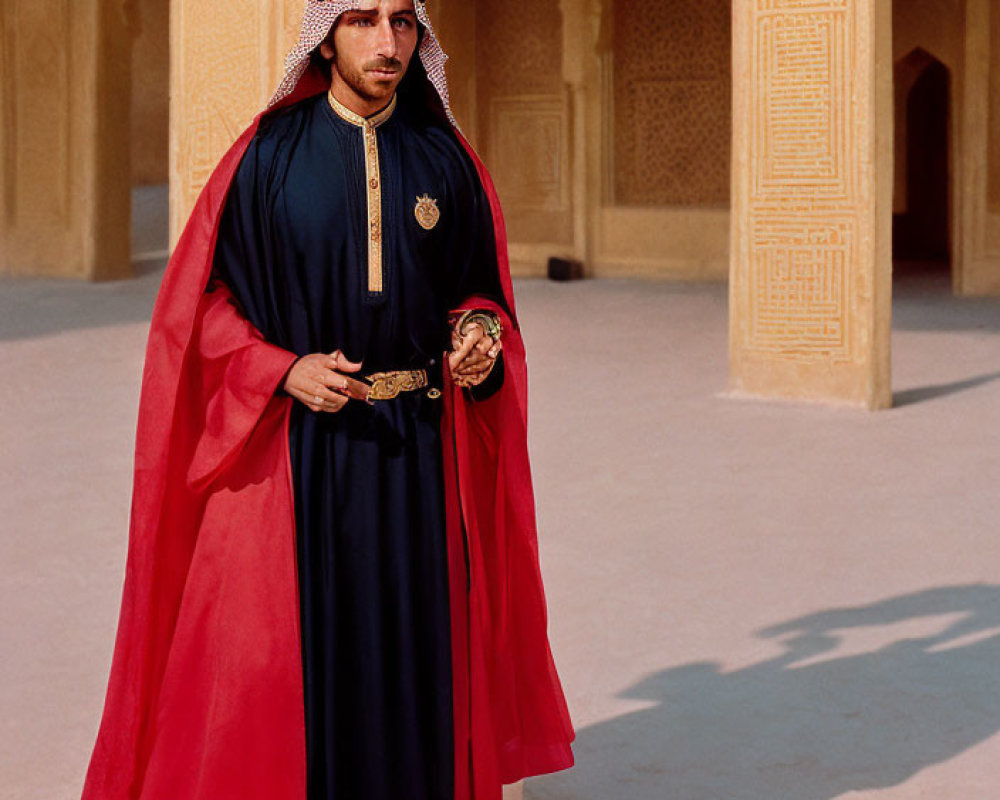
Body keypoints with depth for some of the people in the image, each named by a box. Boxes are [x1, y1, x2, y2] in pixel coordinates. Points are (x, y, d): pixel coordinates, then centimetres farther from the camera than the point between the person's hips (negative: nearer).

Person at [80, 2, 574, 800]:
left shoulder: (445, 159, 6)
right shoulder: (267, 155, -2)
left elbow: (479, 287, 13)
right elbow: (204, 295, -1)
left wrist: (479, 336, -9)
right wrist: (284, 370, -15)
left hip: (415, 449, 3)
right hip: (293, 446, -2)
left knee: (411, 642, 4)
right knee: (296, 640, -3)